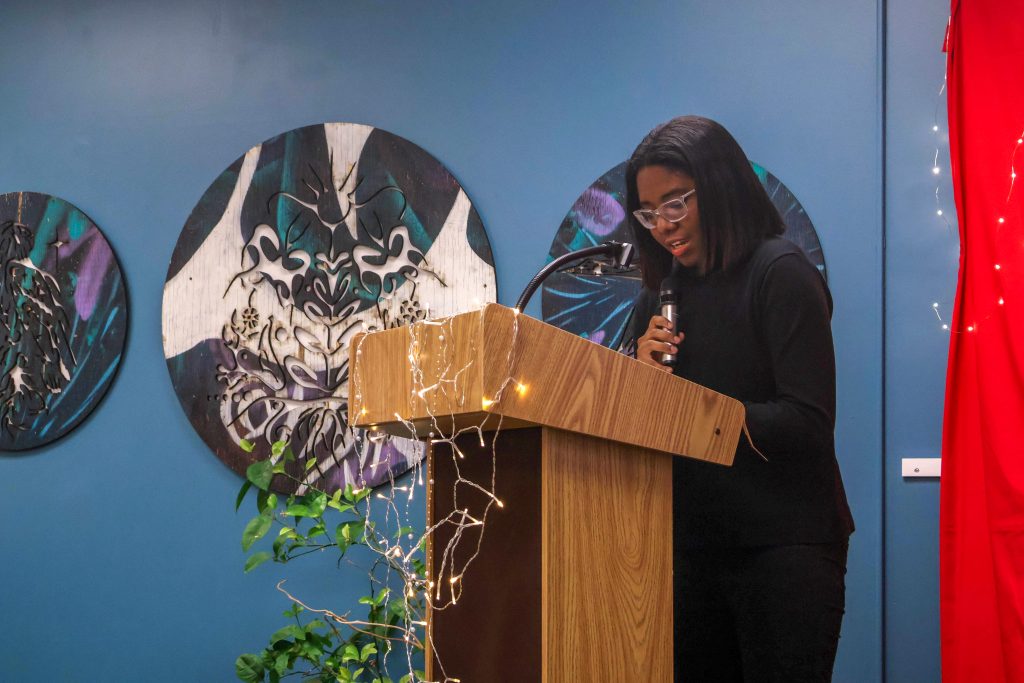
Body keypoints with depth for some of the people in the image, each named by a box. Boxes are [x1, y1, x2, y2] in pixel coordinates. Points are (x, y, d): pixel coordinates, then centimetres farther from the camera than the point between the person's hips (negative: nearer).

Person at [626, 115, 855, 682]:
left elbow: (808, 423, -17)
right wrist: (641, 373, -7)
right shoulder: (661, 295, 13)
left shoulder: (780, 273, -8)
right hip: (695, 545, 7)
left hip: (785, 547, -6)